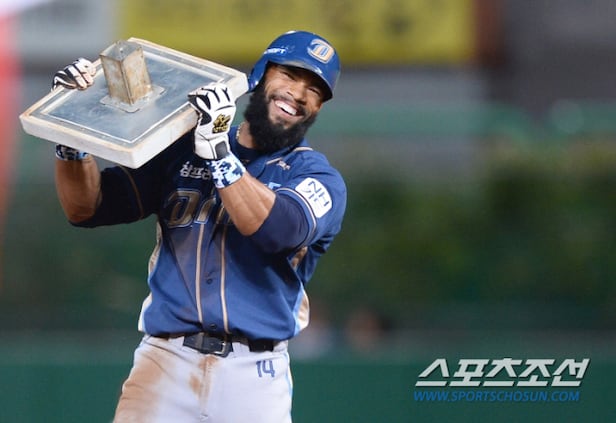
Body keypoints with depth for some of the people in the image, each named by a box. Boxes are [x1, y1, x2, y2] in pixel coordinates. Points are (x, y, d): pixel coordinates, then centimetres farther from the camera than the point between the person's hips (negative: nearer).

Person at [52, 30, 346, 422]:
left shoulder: (319, 177, 4)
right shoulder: (182, 149, 12)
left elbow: (280, 230, -18)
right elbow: (86, 208, 7)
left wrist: (218, 151, -25)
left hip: (254, 374, -1)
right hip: (165, 361, 1)